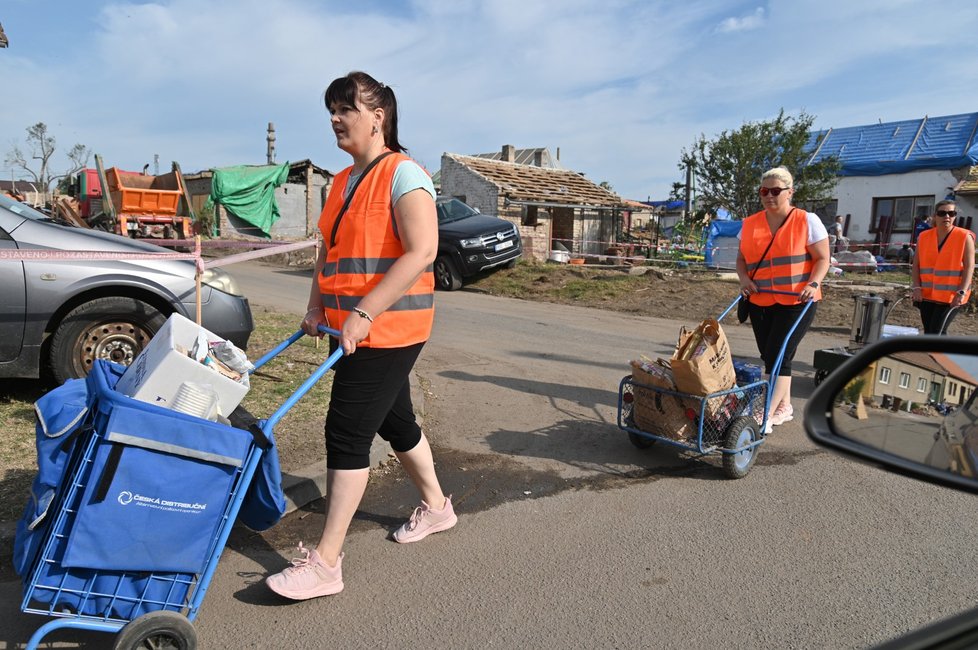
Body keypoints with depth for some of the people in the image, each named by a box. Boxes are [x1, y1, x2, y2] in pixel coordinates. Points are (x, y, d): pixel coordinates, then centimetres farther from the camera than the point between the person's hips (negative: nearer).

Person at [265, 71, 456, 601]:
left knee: (347, 432, -7)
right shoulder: (343, 182, 15)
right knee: (394, 421, 18)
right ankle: (436, 506, 39)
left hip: (387, 327, -9)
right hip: (349, 326, 9)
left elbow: (421, 252, -22)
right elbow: (329, 253, 20)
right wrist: (317, 308, 6)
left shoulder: (402, 174, -11)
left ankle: (325, 563, 4)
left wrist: (363, 313, -24)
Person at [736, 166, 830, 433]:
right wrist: (744, 279, -7)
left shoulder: (807, 221, -2)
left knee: (778, 356, -12)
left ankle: (766, 415, -12)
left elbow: (822, 259, -3)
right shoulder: (750, 224, 8)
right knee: (769, 357, 11)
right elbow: (742, 258, 12)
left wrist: (812, 284, -20)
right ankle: (784, 406, 28)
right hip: (760, 302, 5)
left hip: (796, 302, -5)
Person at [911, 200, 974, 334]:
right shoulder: (924, 237, 6)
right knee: (928, 333, 9)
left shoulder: (965, 237, -4)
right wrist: (916, 287, -5)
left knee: (936, 333, -11)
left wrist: (962, 292, -16)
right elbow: (916, 264, 7)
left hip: (951, 296, -4)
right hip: (926, 294, 4)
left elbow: (969, 267, -7)